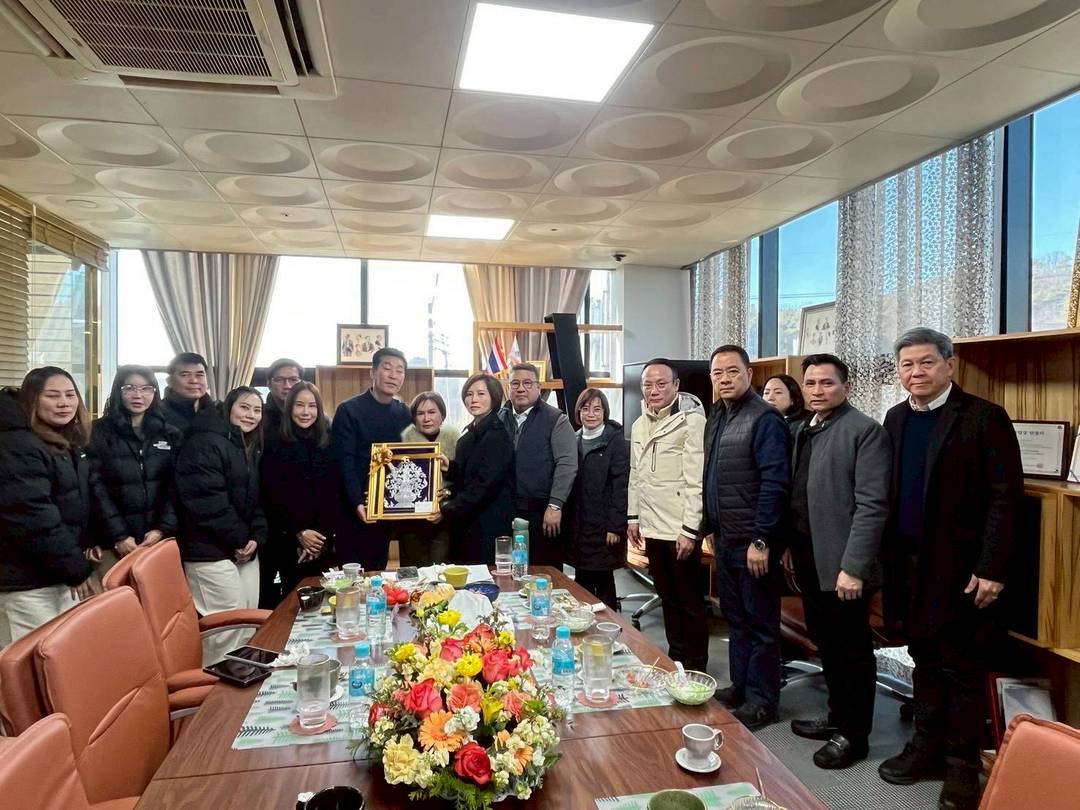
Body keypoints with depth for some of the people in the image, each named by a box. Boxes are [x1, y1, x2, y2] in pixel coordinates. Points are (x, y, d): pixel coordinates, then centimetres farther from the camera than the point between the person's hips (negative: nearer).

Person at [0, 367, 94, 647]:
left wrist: (85, 543, 6)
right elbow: (33, 519, -23)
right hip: (27, 579, -9)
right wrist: (76, 568, -17)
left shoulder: (68, 443, 10)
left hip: (60, 571, 9)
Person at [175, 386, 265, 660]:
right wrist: (238, 540, -14)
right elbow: (206, 500, -21)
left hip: (246, 550, 9)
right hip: (212, 551, -9)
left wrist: (257, 537, 0)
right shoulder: (205, 443, -12)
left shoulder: (250, 450, 17)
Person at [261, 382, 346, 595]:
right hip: (288, 540, -2)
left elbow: (335, 492, 3)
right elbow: (272, 494, -7)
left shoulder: (328, 444, 8)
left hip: (324, 540, 3)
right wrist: (298, 532, -13)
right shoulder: (274, 444, -1)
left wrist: (326, 534, -7)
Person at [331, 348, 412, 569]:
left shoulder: (404, 414, 7)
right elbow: (345, 462, -13)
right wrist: (357, 503, -23)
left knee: (377, 574, 12)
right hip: (355, 509, -4)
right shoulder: (349, 410, -7)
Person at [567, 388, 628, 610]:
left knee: (603, 580, 2)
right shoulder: (575, 440, 9)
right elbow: (569, 483, 11)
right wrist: (568, 522, 5)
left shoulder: (615, 441, -6)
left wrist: (615, 527, -15)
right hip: (578, 525, 5)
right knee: (582, 581, 9)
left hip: (603, 525, -5)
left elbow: (620, 486, -10)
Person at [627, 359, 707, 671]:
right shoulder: (639, 424, 11)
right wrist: (633, 516, 14)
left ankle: (694, 667, 21)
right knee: (667, 598, 18)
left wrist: (689, 530, -18)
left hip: (680, 529, -7)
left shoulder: (691, 420, -12)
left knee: (690, 601, 6)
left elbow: (696, 479, -16)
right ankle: (675, 658, 32)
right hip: (651, 527, 7)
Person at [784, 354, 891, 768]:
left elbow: (871, 506, -18)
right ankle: (837, 717, 38)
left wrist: (853, 568, -21)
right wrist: (789, 546, 11)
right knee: (826, 644, 20)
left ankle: (853, 734, 25)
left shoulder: (865, 431, -13)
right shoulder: (802, 430, 11)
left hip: (842, 563, -7)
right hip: (807, 558, 7)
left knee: (852, 649, 8)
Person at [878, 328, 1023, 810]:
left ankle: (962, 765, 22)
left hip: (961, 565, -5)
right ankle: (927, 747, 31)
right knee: (925, 660, 16)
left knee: (963, 668, 7)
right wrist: (889, 557, 6)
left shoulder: (984, 417, -9)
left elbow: (1005, 497, -12)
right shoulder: (896, 418, 7)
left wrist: (992, 568, -16)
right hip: (909, 563, 5)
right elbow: (889, 491, 9)